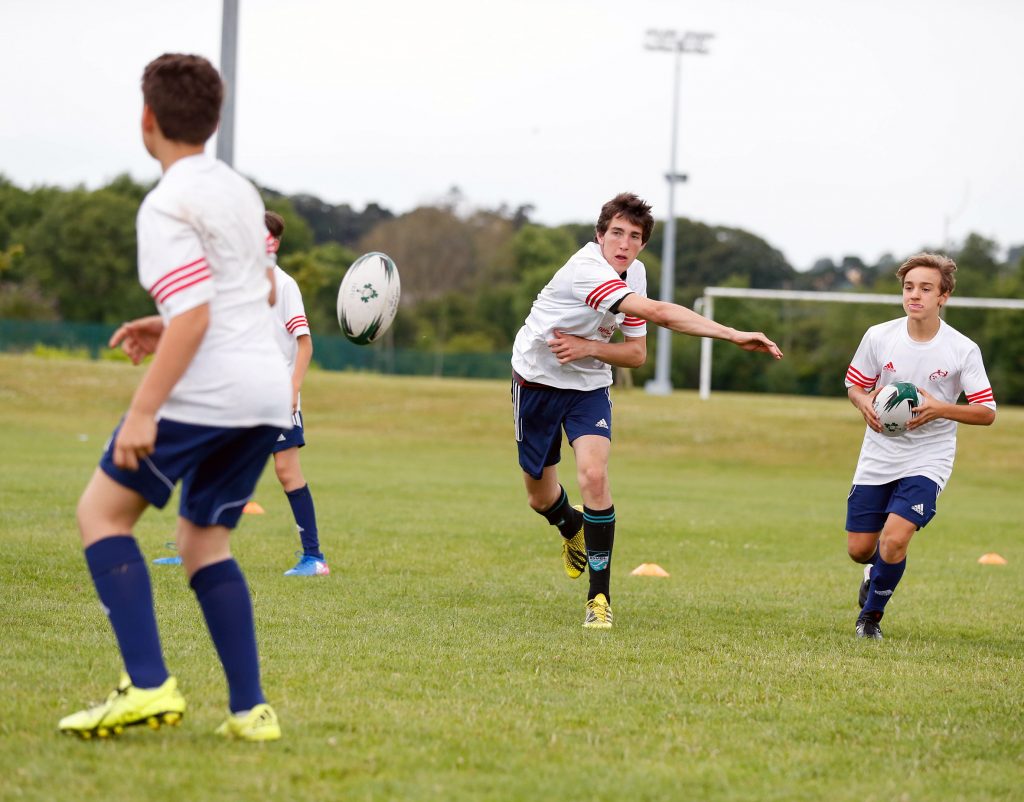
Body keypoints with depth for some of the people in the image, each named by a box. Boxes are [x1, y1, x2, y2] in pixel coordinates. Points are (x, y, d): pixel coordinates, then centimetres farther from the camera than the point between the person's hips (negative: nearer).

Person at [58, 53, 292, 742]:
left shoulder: (167, 207, -11)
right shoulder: (241, 191, 16)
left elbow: (194, 316, -20)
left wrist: (143, 411, -21)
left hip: (206, 392, -8)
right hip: (268, 393, 8)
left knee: (102, 511, 3)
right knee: (203, 540, 16)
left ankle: (149, 686, -11)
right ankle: (250, 709, 5)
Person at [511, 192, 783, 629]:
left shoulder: (635, 274, -5)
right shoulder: (587, 269, -30)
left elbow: (637, 353, -1)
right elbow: (658, 313, -41)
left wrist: (588, 348, -22)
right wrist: (734, 335, -45)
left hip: (588, 384, 4)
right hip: (537, 378, -4)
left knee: (594, 475, -21)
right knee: (541, 497, 8)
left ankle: (600, 596, -15)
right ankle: (573, 529, 46)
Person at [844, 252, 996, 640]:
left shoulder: (963, 350, -11)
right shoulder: (879, 336, -6)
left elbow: (986, 412, -8)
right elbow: (855, 385, 9)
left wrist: (939, 409, -23)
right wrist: (864, 403, -15)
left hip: (928, 459, -3)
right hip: (877, 458, 3)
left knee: (894, 540, -20)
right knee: (859, 549, 5)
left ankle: (871, 614, 6)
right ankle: (877, 569, 44)